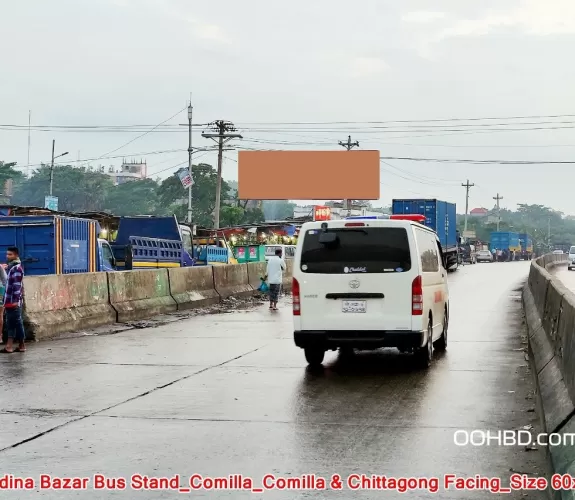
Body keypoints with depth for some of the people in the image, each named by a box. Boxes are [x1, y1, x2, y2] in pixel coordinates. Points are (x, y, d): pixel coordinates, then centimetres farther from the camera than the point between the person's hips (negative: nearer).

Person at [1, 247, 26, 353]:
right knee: (10, 324, 8)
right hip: (9, 301, 9)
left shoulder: (17, 268, -13)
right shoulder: (10, 267, 17)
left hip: (14, 302, -9)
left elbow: (17, 285, -20)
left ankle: (21, 345, 1)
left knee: (17, 323, -4)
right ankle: (9, 346, 10)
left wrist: (16, 300, -25)